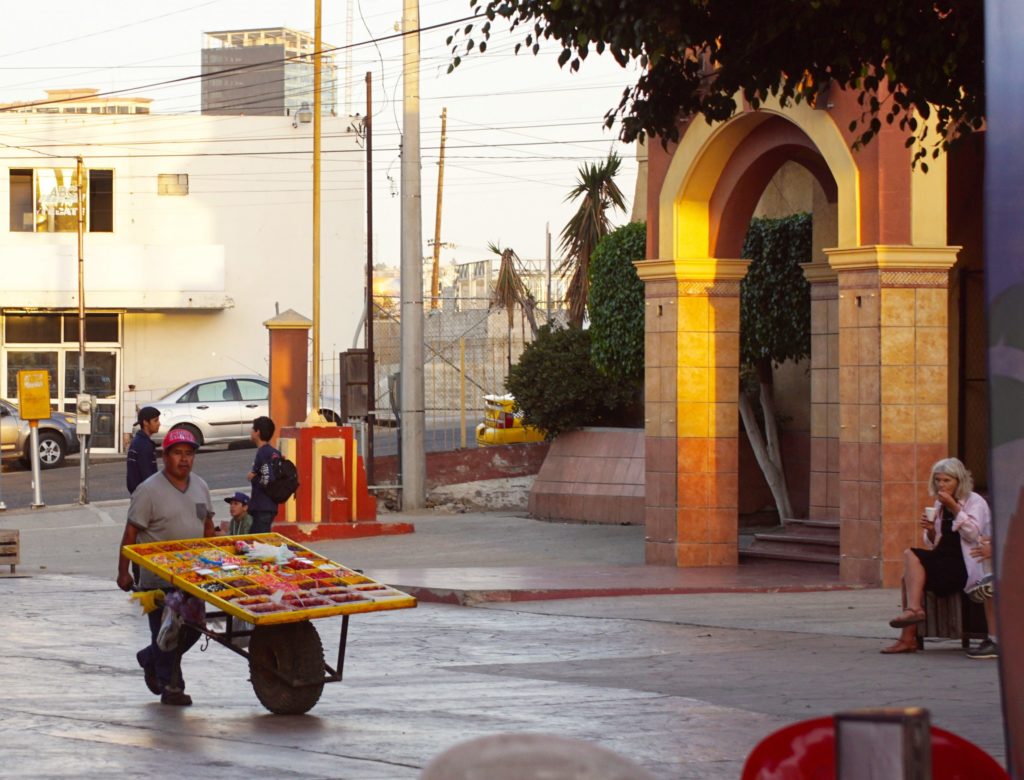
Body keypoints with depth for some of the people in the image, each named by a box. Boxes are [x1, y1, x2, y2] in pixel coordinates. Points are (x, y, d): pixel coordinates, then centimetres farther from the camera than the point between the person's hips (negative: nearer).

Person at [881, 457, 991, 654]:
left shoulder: (974, 502, 0)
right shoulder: (939, 505, 18)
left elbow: (973, 534, -16)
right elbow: (935, 545, 19)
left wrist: (954, 508, -19)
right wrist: (930, 530, -3)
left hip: (966, 567, -7)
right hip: (945, 561, 7)